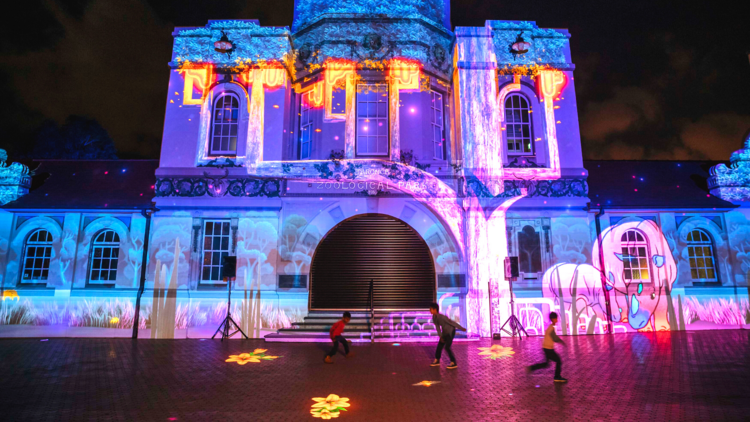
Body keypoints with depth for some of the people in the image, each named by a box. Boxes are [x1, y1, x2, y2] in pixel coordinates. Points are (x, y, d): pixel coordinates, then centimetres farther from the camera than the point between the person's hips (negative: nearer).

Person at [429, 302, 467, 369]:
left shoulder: (441, 317, -31)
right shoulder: (434, 317, -7)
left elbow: (452, 322, -23)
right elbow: (437, 326, 4)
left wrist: (461, 328, -15)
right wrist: (440, 336, 5)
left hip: (450, 331, -8)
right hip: (445, 332, 8)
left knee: (447, 347, -13)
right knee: (439, 345, 10)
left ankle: (454, 363, -4)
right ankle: (437, 361, 24)